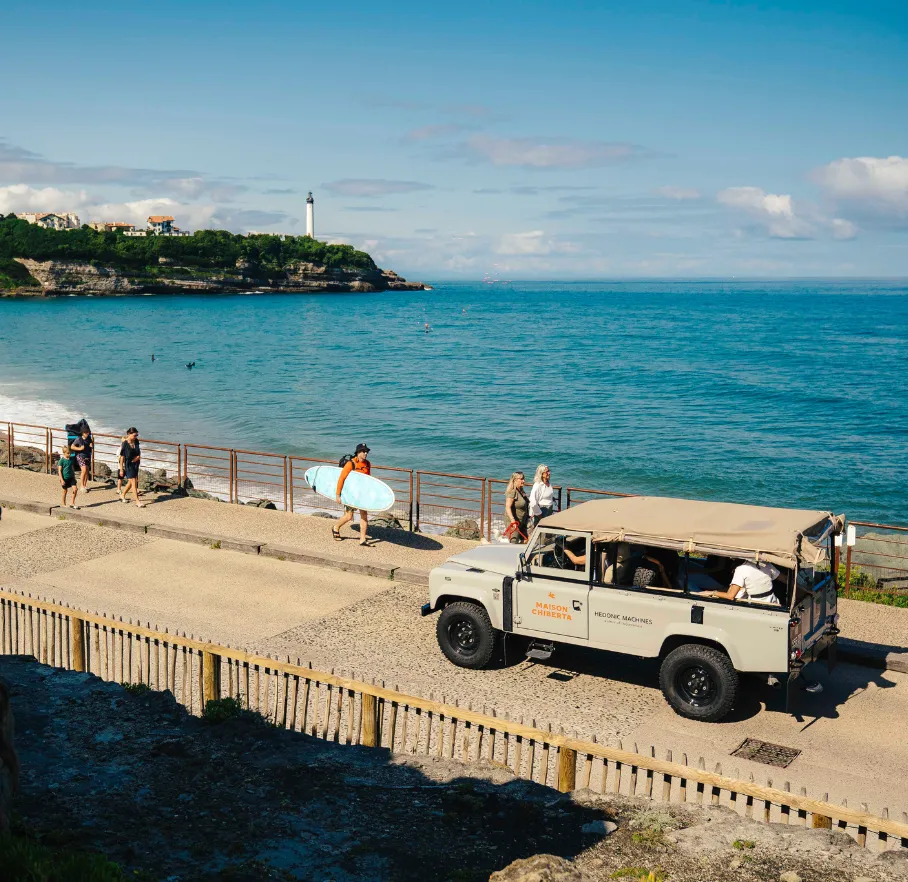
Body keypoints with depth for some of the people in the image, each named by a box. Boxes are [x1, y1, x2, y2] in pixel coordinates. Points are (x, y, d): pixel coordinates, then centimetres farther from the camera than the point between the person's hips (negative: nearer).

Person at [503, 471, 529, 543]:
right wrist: (513, 521, -33)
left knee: (524, 541, 9)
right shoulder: (512, 492, -18)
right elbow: (508, 507, -26)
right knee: (514, 544, -8)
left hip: (522, 521, 9)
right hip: (514, 522, -9)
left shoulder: (522, 491, 10)